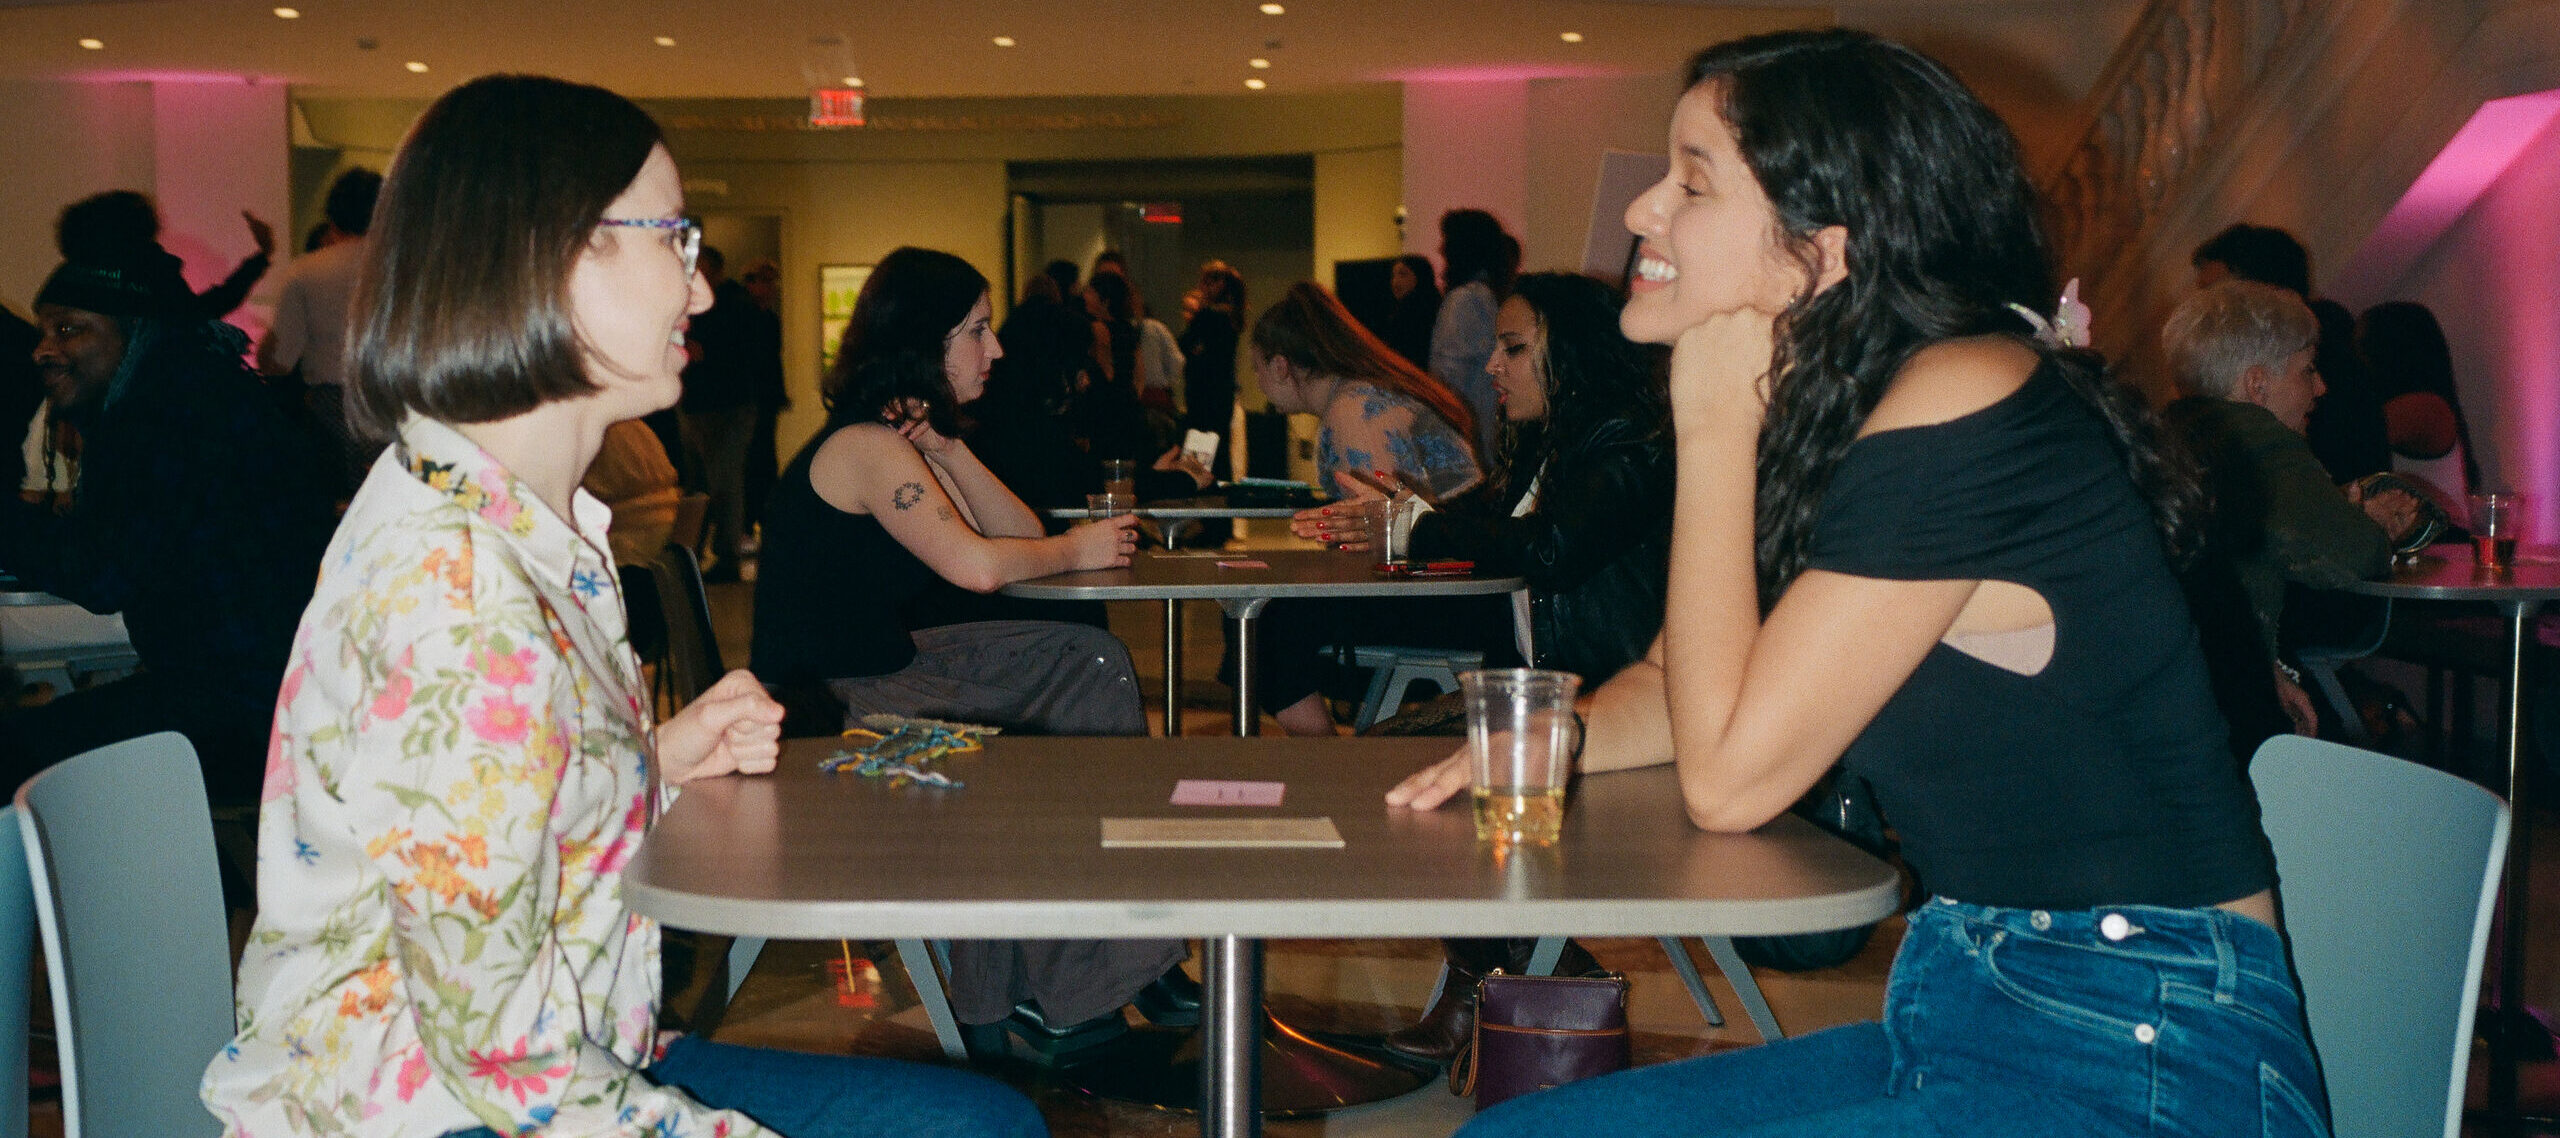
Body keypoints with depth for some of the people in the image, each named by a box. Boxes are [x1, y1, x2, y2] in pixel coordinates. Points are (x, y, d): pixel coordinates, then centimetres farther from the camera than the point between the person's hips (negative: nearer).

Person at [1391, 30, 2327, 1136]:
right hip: (1971, 1021, 9)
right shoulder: (1828, 418, 8)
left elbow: (1729, 774, -16)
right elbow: (1681, 684, 20)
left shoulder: (1963, 409, -20)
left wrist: (1713, 428, -12)